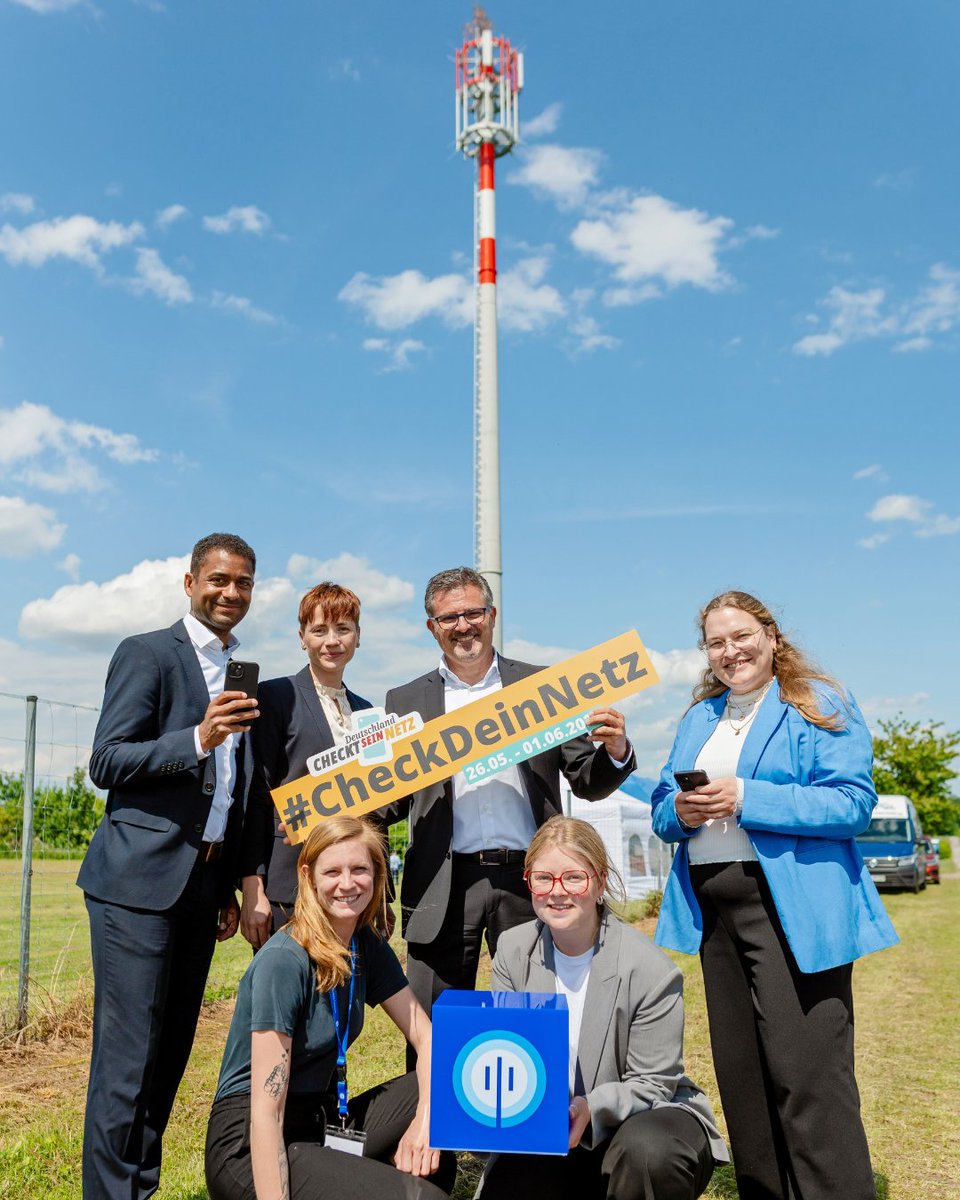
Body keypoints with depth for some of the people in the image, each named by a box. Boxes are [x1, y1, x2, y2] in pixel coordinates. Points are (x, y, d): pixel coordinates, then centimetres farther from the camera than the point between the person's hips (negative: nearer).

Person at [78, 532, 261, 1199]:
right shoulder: (147, 654, -4)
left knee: (173, 1049, 13)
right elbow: (106, 763, -11)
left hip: (204, 885, 7)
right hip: (141, 878, -7)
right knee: (128, 1052, -4)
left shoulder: (244, 676, 16)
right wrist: (198, 738, -24)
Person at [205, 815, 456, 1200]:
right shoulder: (283, 960, -20)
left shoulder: (368, 946, 2)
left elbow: (427, 1038, 0)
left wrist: (426, 1119, -18)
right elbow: (265, 1110, -22)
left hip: (323, 1124, 8)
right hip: (252, 1146, -8)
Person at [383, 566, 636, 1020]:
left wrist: (615, 751, -14)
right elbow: (391, 801, 8)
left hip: (527, 879, 0)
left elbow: (587, 782, 7)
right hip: (443, 886, 1)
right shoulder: (406, 702, 9)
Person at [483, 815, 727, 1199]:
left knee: (647, 1150, -37)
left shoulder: (650, 970, -19)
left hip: (646, 1115, -3)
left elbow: (652, 1085, -15)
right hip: (550, 1130, 4)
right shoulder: (513, 951, -6)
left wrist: (591, 1108, -34)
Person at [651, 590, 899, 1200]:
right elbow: (662, 804, 16)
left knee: (807, 1074, -9)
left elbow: (853, 802, -14)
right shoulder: (699, 717, 17)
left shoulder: (819, 705, -2)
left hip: (792, 907, -6)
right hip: (713, 908, 7)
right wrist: (678, 810, -8)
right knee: (741, 1073, 14)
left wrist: (745, 798, -21)